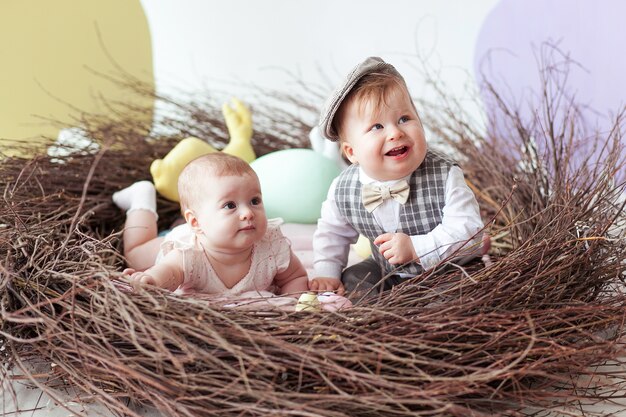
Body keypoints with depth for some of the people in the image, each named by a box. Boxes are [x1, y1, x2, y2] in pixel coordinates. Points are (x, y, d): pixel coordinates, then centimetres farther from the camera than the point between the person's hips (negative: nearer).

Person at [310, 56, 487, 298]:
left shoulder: (444, 177, -26)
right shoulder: (343, 190, -13)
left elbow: (468, 231, -29)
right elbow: (332, 233, 7)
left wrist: (415, 248, -36)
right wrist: (326, 273, -3)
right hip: (389, 277, 4)